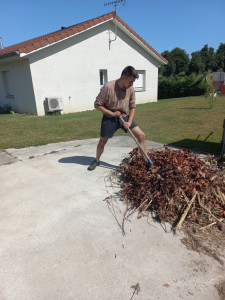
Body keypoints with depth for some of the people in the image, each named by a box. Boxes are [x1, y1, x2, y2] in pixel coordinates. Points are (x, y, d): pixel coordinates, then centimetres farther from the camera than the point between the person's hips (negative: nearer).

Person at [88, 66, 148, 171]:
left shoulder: (131, 89, -8)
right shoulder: (108, 87, -22)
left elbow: (132, 107, 2)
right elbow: (97, 105, -15)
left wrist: (129, 121, -11)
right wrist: (112, 113, -18)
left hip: (124, 117, 3)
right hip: (109, 118, -3)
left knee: (141, 135, -9)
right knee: (103, 141, 9)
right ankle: (97, 160, 37)